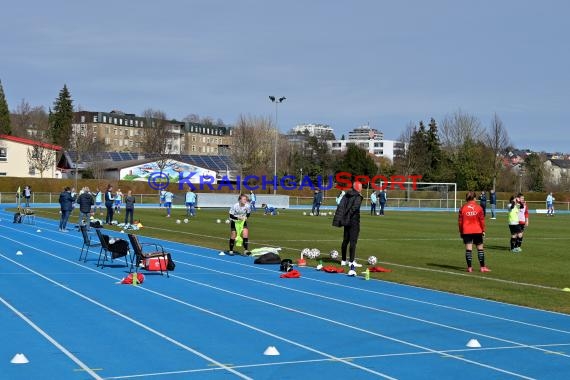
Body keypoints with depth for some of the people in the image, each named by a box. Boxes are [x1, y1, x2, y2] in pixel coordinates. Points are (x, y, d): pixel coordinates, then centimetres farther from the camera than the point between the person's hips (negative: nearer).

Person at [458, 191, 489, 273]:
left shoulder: (463, 208, -1)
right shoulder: (479, 207, -3)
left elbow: (460, 221, 2)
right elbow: (482, 220, -3)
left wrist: (461, 231, 11)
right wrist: (483, 230, 7)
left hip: (466, 232, 1)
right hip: (477, 231, -1)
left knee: (468, 249, 1)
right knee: (480, 248, 8)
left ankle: (469, 267, -2)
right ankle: (482, 267, 10)